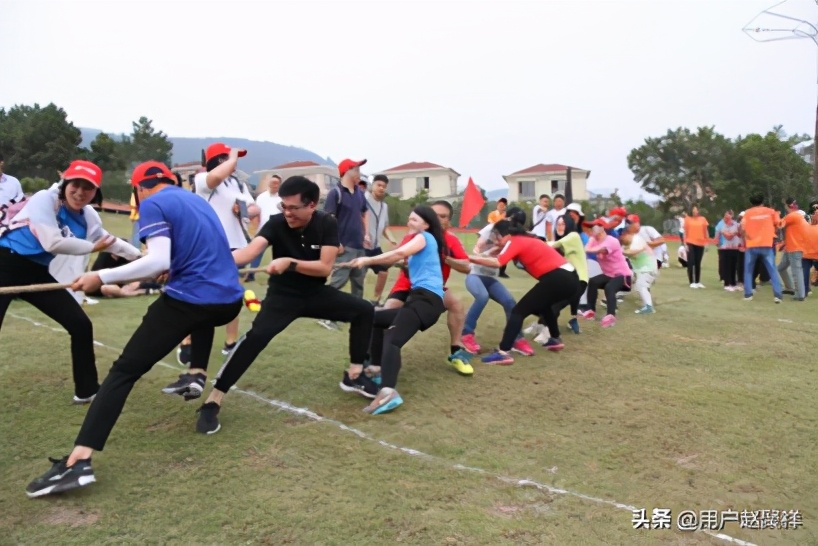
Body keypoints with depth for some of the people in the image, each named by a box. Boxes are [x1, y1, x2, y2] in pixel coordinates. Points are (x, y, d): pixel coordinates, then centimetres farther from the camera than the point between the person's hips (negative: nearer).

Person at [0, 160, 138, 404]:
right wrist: (92, 247, -15)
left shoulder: (88, 216, 2)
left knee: (81, 325, 6)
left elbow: (110, 242, 16)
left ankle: (87, 389, 20)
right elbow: (53, 243, -27)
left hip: (37, 272, 7)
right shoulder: (45, 199, -17)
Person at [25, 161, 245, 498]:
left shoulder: (152, 204, 0)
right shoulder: (197, 201, 23)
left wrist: (102, 277, -8)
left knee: (124, 371, -5)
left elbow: (158, 262, -14)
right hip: (228, 301, 7)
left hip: (189, 301, -7)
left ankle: (77, 462, -13)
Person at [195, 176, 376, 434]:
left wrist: (290, 263, -32)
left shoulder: (327, 224, -14)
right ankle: (212, 402, -20)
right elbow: (250, 251, -35)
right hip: (283, 295, -3)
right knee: (256, 336, -26)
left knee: (364, 310, -6)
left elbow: (325, 267, -20)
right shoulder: (276, 223, -18)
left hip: (316, 293, 3)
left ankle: (354, 375, 9)